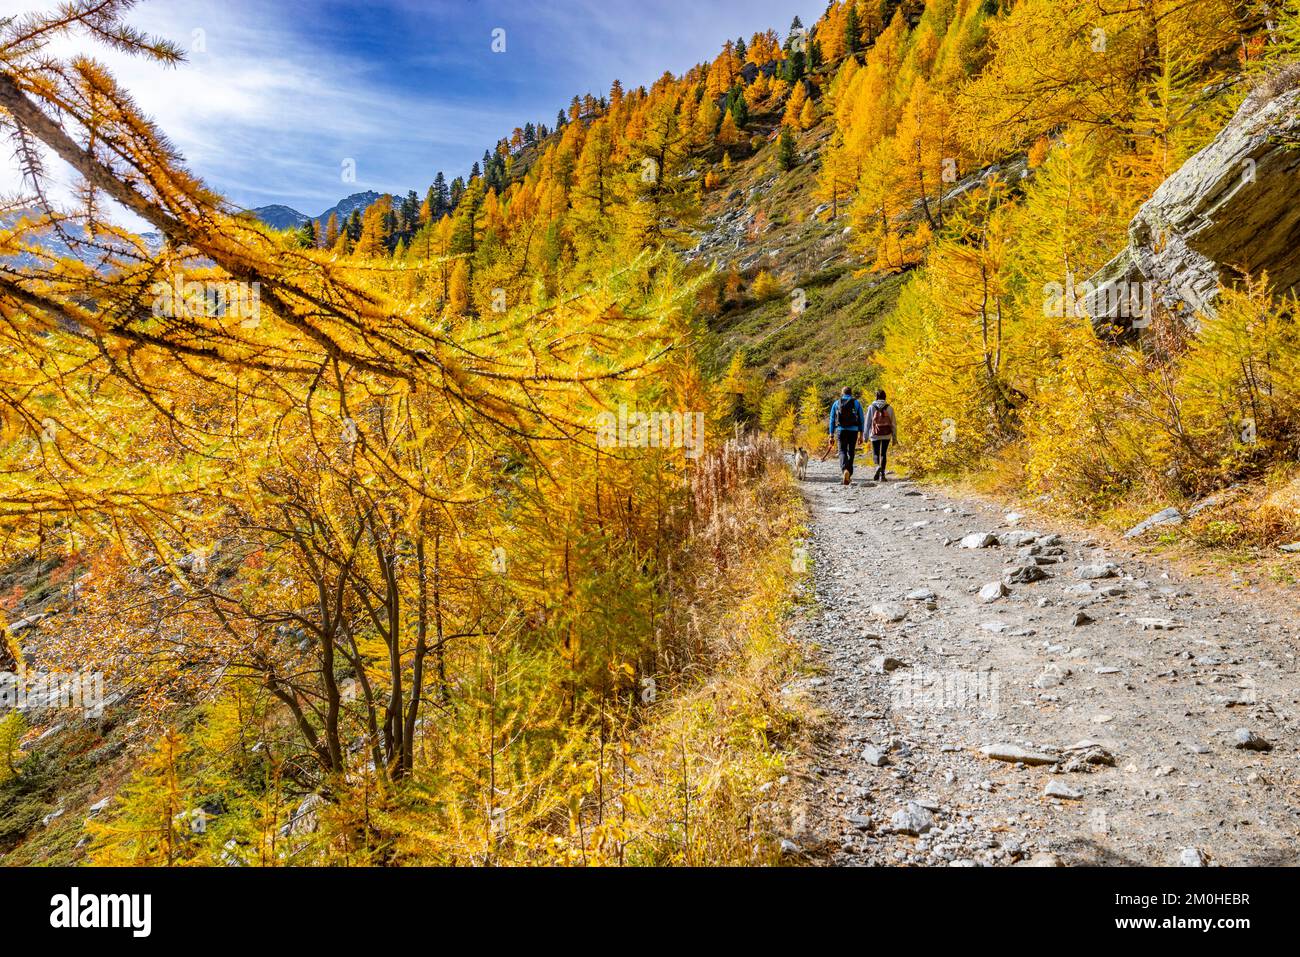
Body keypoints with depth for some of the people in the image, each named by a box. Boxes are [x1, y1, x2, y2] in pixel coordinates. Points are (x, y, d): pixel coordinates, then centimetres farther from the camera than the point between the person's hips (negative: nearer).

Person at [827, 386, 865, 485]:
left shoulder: (836, 403, 9)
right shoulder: (857, 403, 8)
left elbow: (832, 420, 7)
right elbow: (861, 419, 4)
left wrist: (831, 435, 10)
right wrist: (861, 435, 7)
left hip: (841, 430, 0)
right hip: (853, 431, 1)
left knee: (842, 452, 0)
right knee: (851, 452, 12)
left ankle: (844, 470, -27)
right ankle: (849, 474, 15)